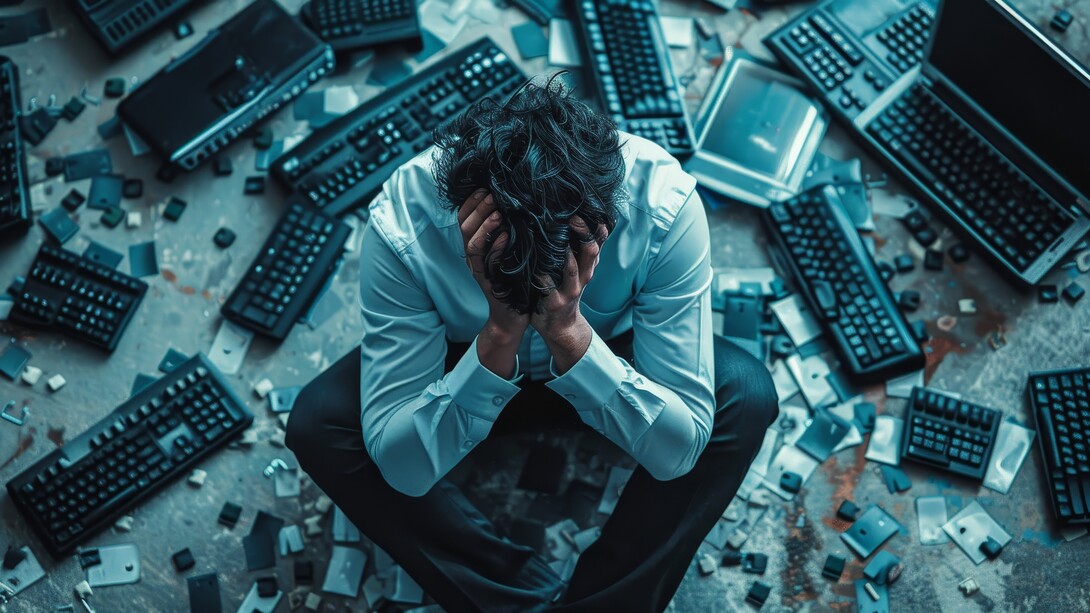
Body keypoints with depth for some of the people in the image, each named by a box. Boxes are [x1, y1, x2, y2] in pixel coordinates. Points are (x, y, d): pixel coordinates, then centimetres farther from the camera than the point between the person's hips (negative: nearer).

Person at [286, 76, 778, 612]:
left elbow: (678, 451, -31)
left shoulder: (665, 203, -34)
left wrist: (570, 331, -45)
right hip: (472, 360, 0)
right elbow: (403, 468, -32)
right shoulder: (400, 224, -34)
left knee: (746, 392, -26)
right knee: (317, 421, -24)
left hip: (604, 358, 0)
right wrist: (500, 334, -45)